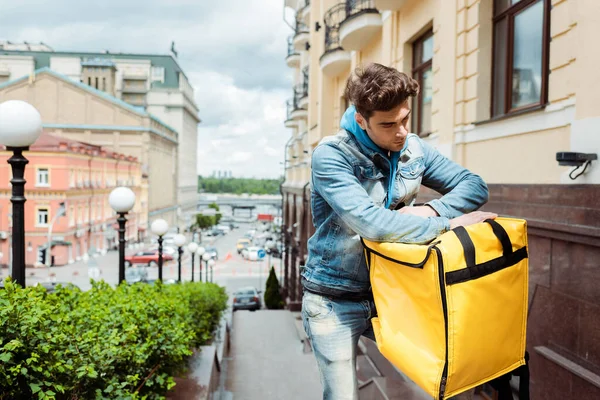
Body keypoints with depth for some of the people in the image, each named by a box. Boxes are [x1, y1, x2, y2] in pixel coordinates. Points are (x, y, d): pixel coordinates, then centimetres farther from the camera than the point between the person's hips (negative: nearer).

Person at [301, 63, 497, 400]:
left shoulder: (414, 149, -2)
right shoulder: (331, 156, -21)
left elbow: (475, 186, 0)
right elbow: (371, 223, -33)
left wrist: (431, 209, -20)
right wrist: (447, 223, -26)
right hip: (335, 301, -5)